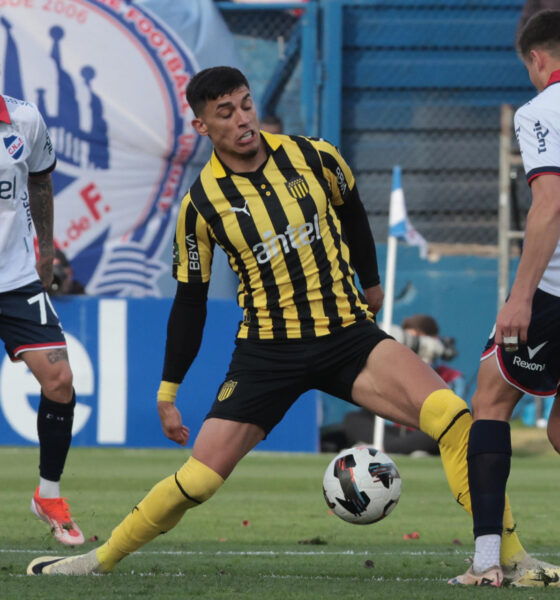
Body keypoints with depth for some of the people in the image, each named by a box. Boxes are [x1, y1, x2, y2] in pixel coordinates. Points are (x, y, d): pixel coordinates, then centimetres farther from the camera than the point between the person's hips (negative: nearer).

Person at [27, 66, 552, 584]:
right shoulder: (202, 204, -6)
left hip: (349, 334, 1)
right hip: (267, 351, -1)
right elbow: (189, 303, 4)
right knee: (197, 480, -9)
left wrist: (370, 282, 29)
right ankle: (101, 559, 14)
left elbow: (351, 210, 19)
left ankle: (510, 557, -14)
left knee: (451, 417, -21)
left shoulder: (314, 157, -4)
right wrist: (167, 392, 7)